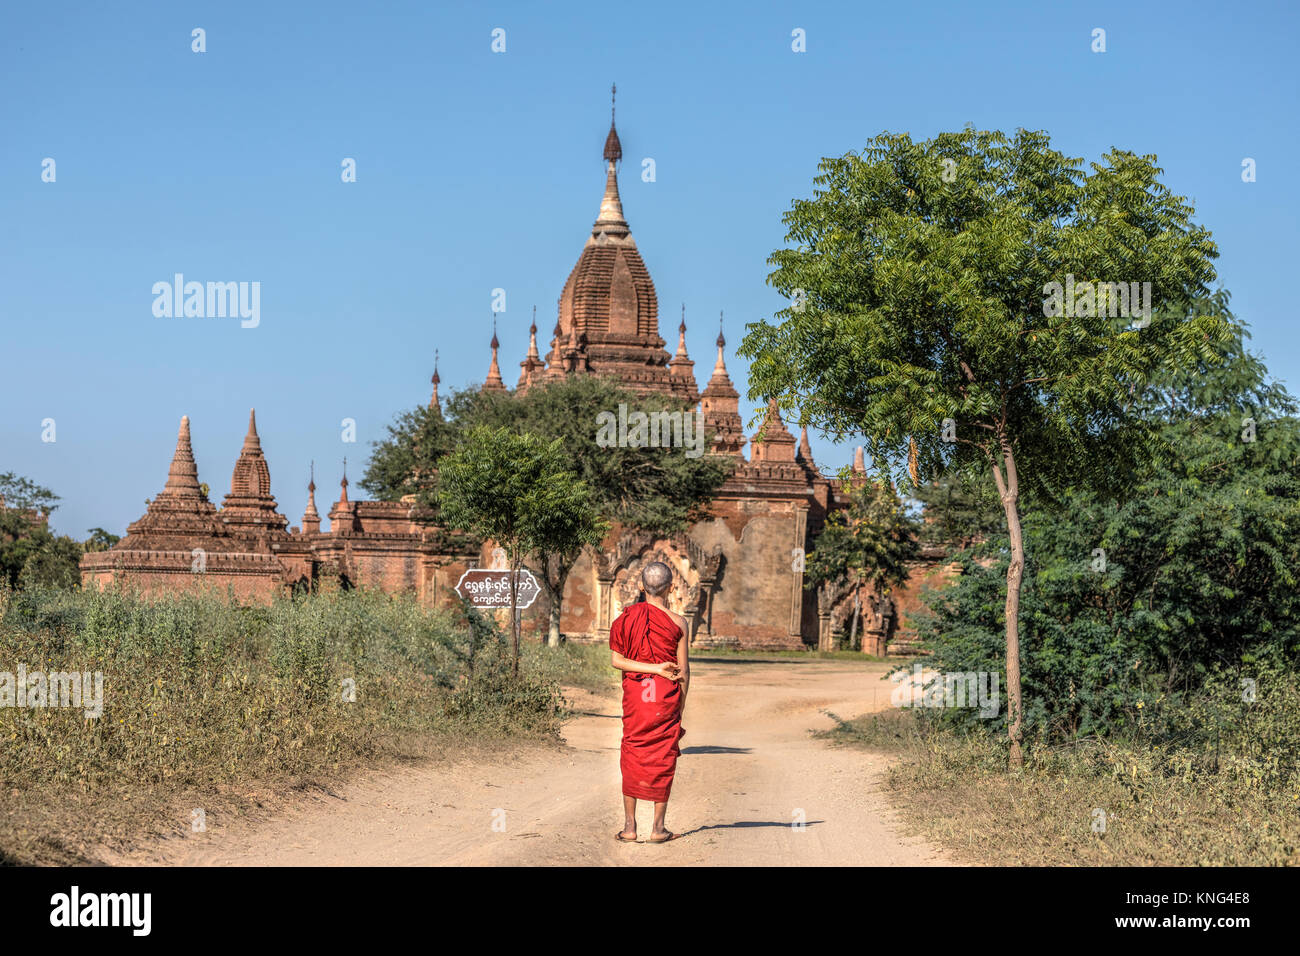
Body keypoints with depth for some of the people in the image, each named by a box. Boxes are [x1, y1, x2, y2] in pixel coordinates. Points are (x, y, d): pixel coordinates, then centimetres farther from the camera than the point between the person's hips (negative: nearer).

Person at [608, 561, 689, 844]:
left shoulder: (626, 618, -1)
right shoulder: (677, 622, -5)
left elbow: (616, 659, -8)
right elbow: (684, 669, -3)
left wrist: (654, 668, -9)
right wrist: (681, 706, 7)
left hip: (635, 694, 1)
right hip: (666, 695, -1)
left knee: (633, 756, 9)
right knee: (663, 757, 6)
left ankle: (629, 826, 8)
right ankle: (658, 828, 8)